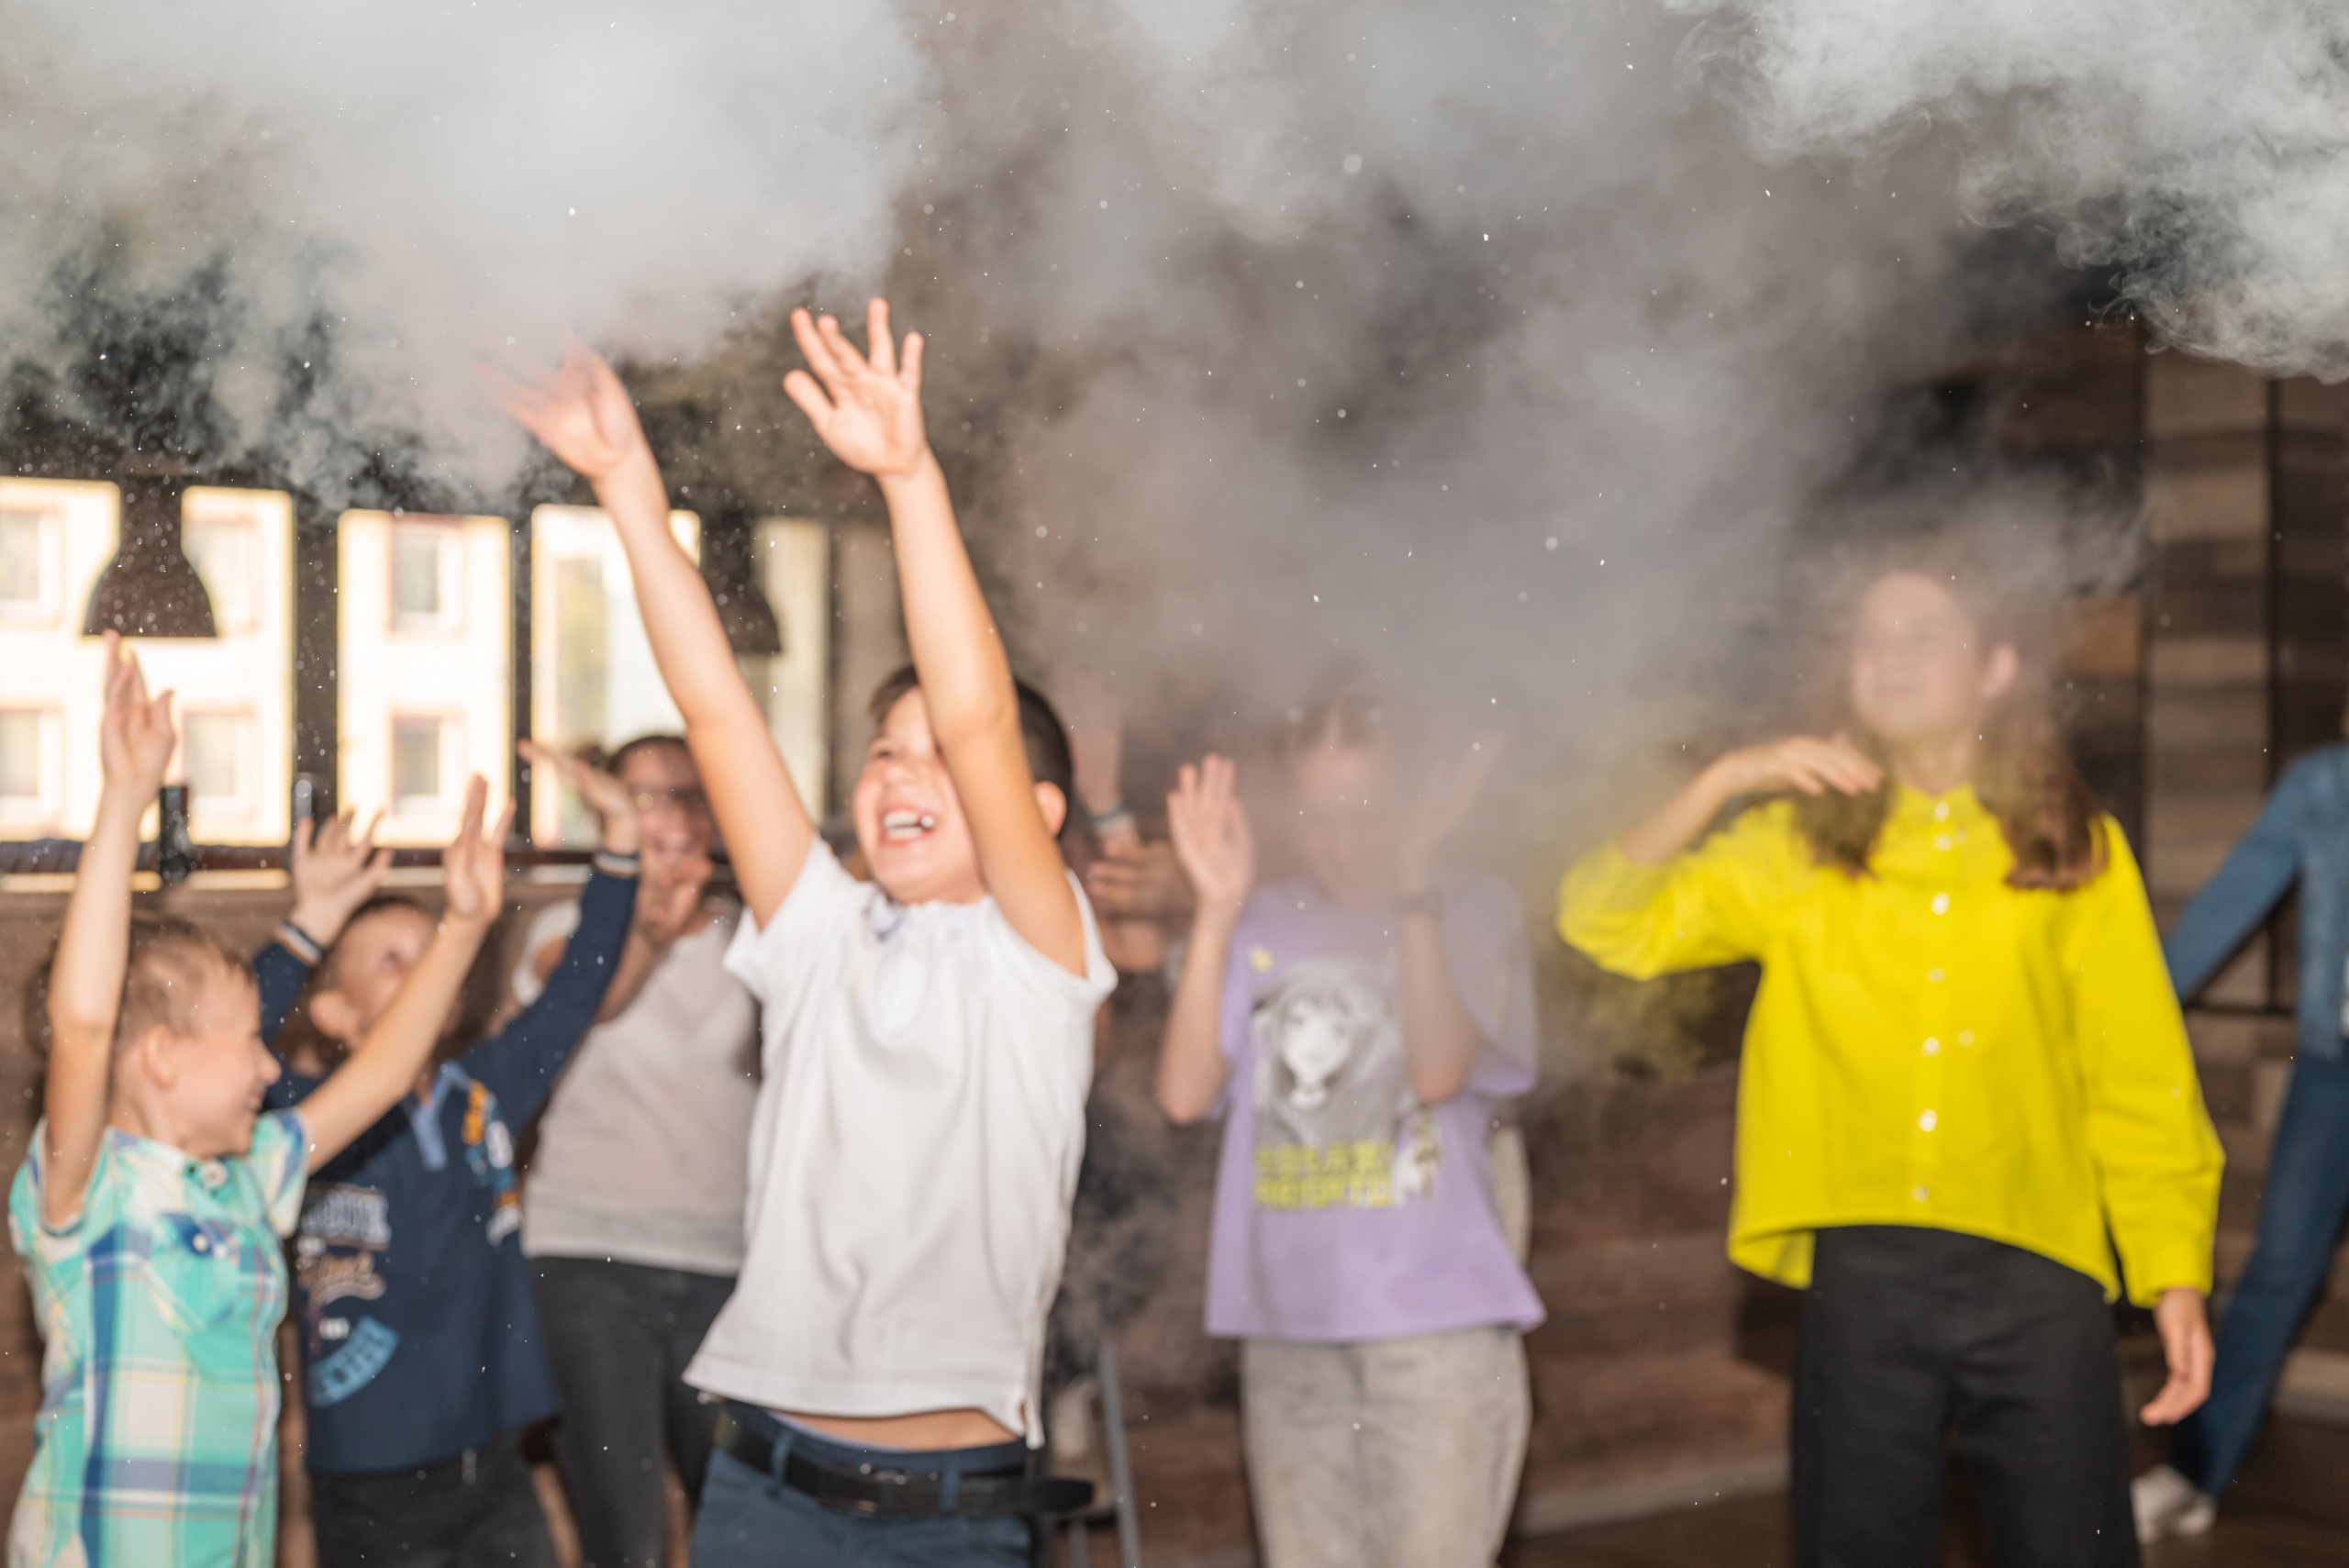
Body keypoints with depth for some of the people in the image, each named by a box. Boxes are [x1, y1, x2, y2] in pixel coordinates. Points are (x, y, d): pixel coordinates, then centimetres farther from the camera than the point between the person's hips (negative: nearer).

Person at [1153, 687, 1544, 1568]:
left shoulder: (1472, 914, 0)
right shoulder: (1262, 926, 7)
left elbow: (1438, 1072, -15)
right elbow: (1185, 1094, -3)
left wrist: (1415, 886, -18)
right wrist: (1216, 910, -8)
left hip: (1438, 1322, -3)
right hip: (1287, 1325, 4)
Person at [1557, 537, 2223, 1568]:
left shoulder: (2078, 852, 7)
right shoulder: (1798, 848, 9)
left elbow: (2143, 1084, 4)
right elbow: (1606, 923, 0)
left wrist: (2177, 1281, -2)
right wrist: (1722, 783, -11)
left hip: (2040, 1275, 0)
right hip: (1859, 1275, 1)